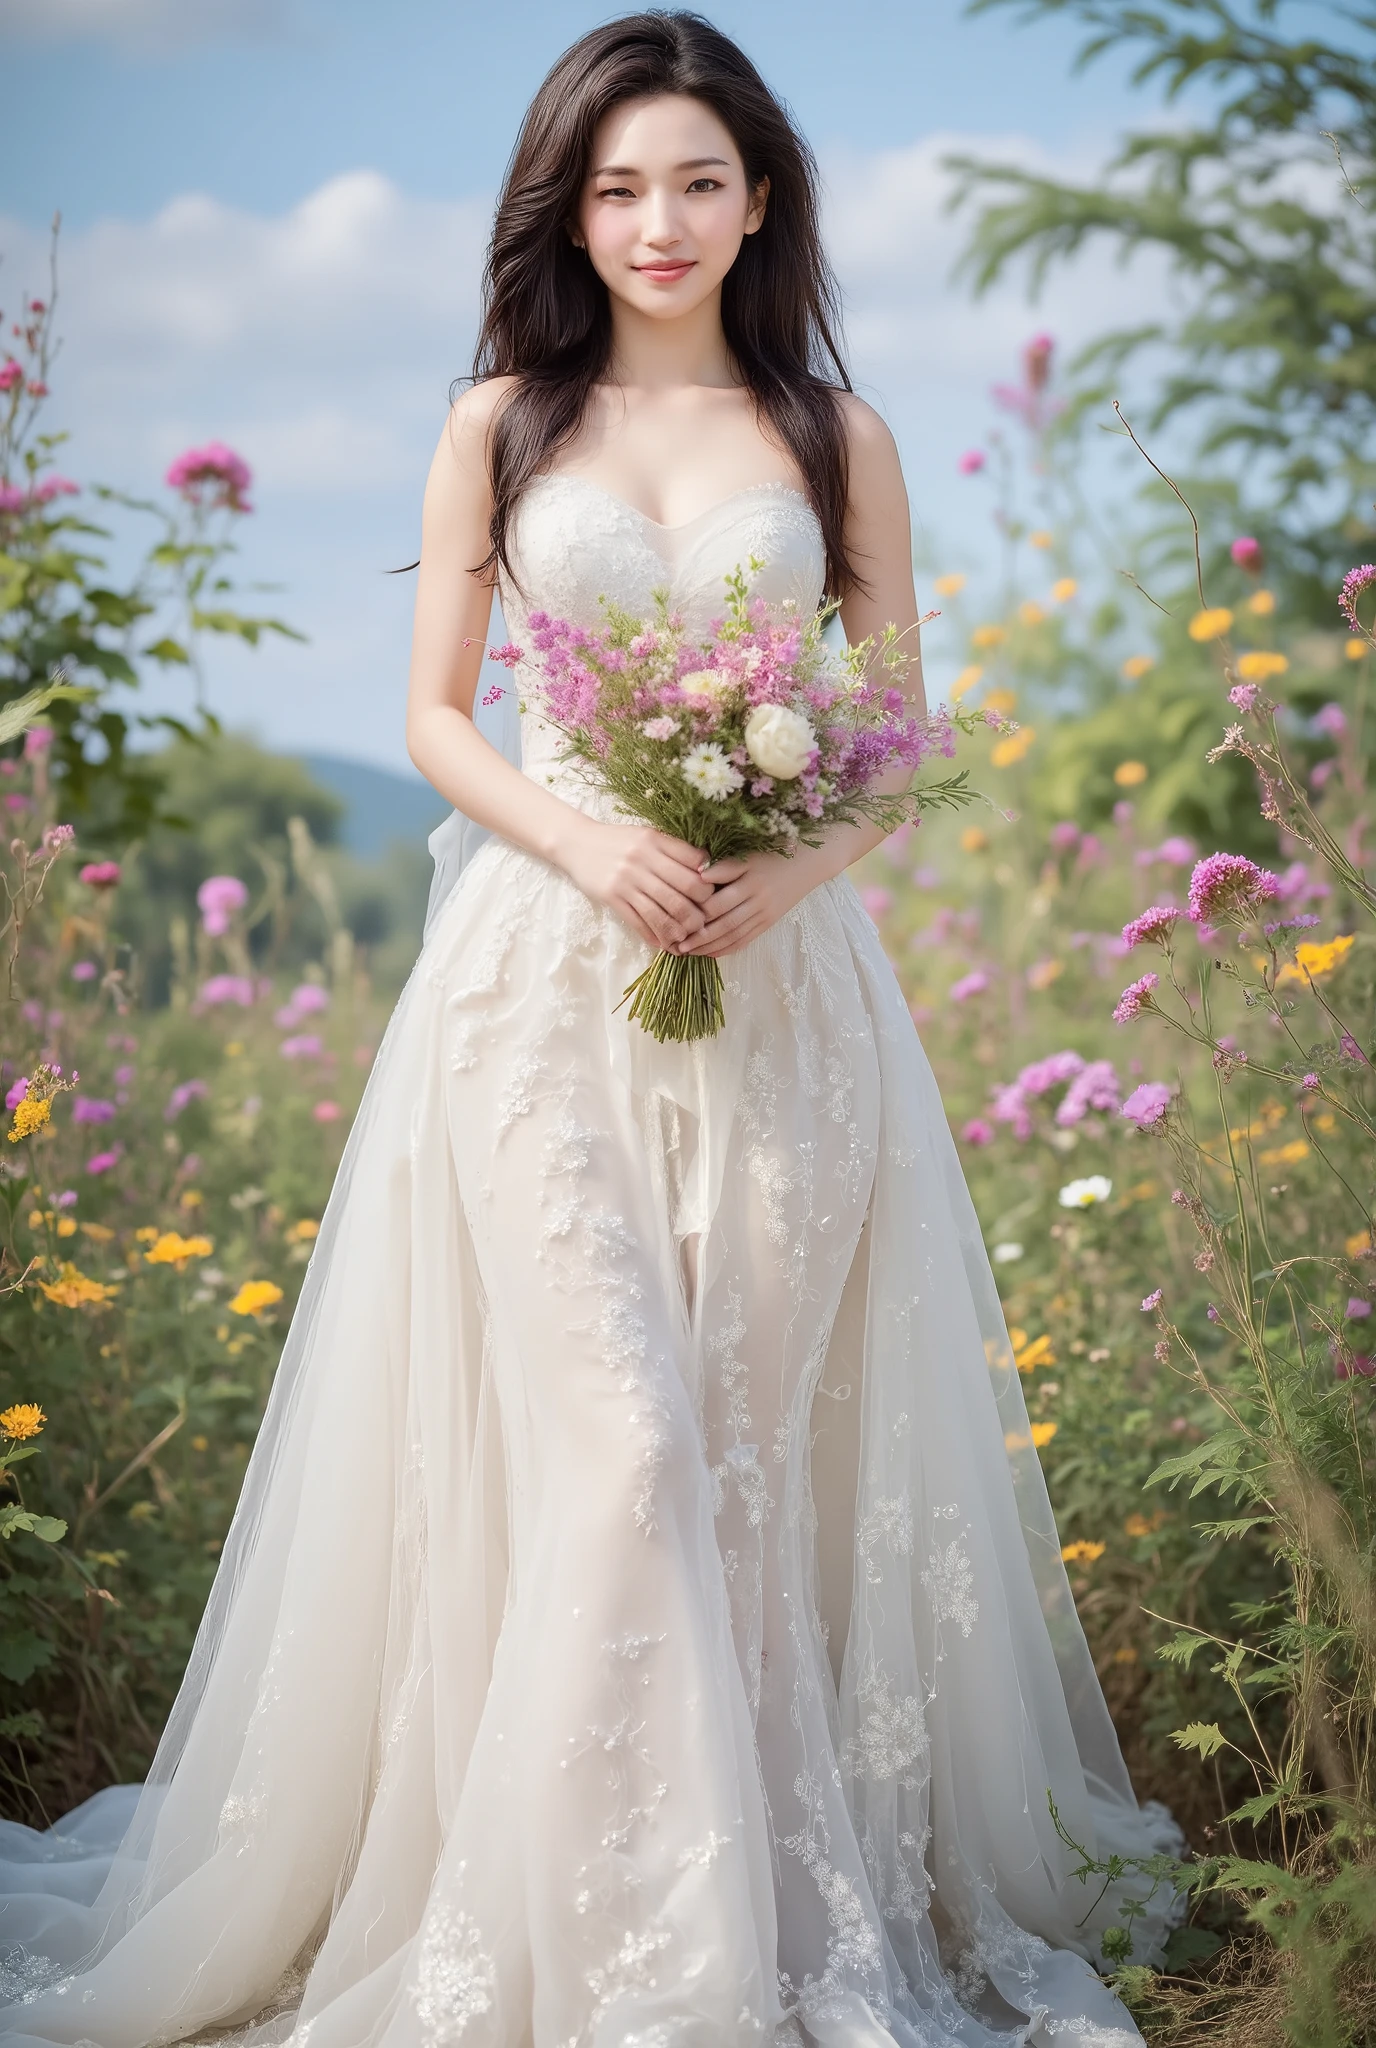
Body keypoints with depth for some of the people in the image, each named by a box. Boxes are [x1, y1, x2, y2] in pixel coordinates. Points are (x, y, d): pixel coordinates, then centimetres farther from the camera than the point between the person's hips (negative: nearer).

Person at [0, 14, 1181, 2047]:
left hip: (780, 981, 1)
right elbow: (437, 716, 7)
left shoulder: (835, 437, 9)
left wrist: (796, 868, -12)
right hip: (547, 967, -1)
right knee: (614, 1448, -7)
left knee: (765, 1442, 4)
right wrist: (588, 839, -12)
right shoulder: (501, 426, 8)